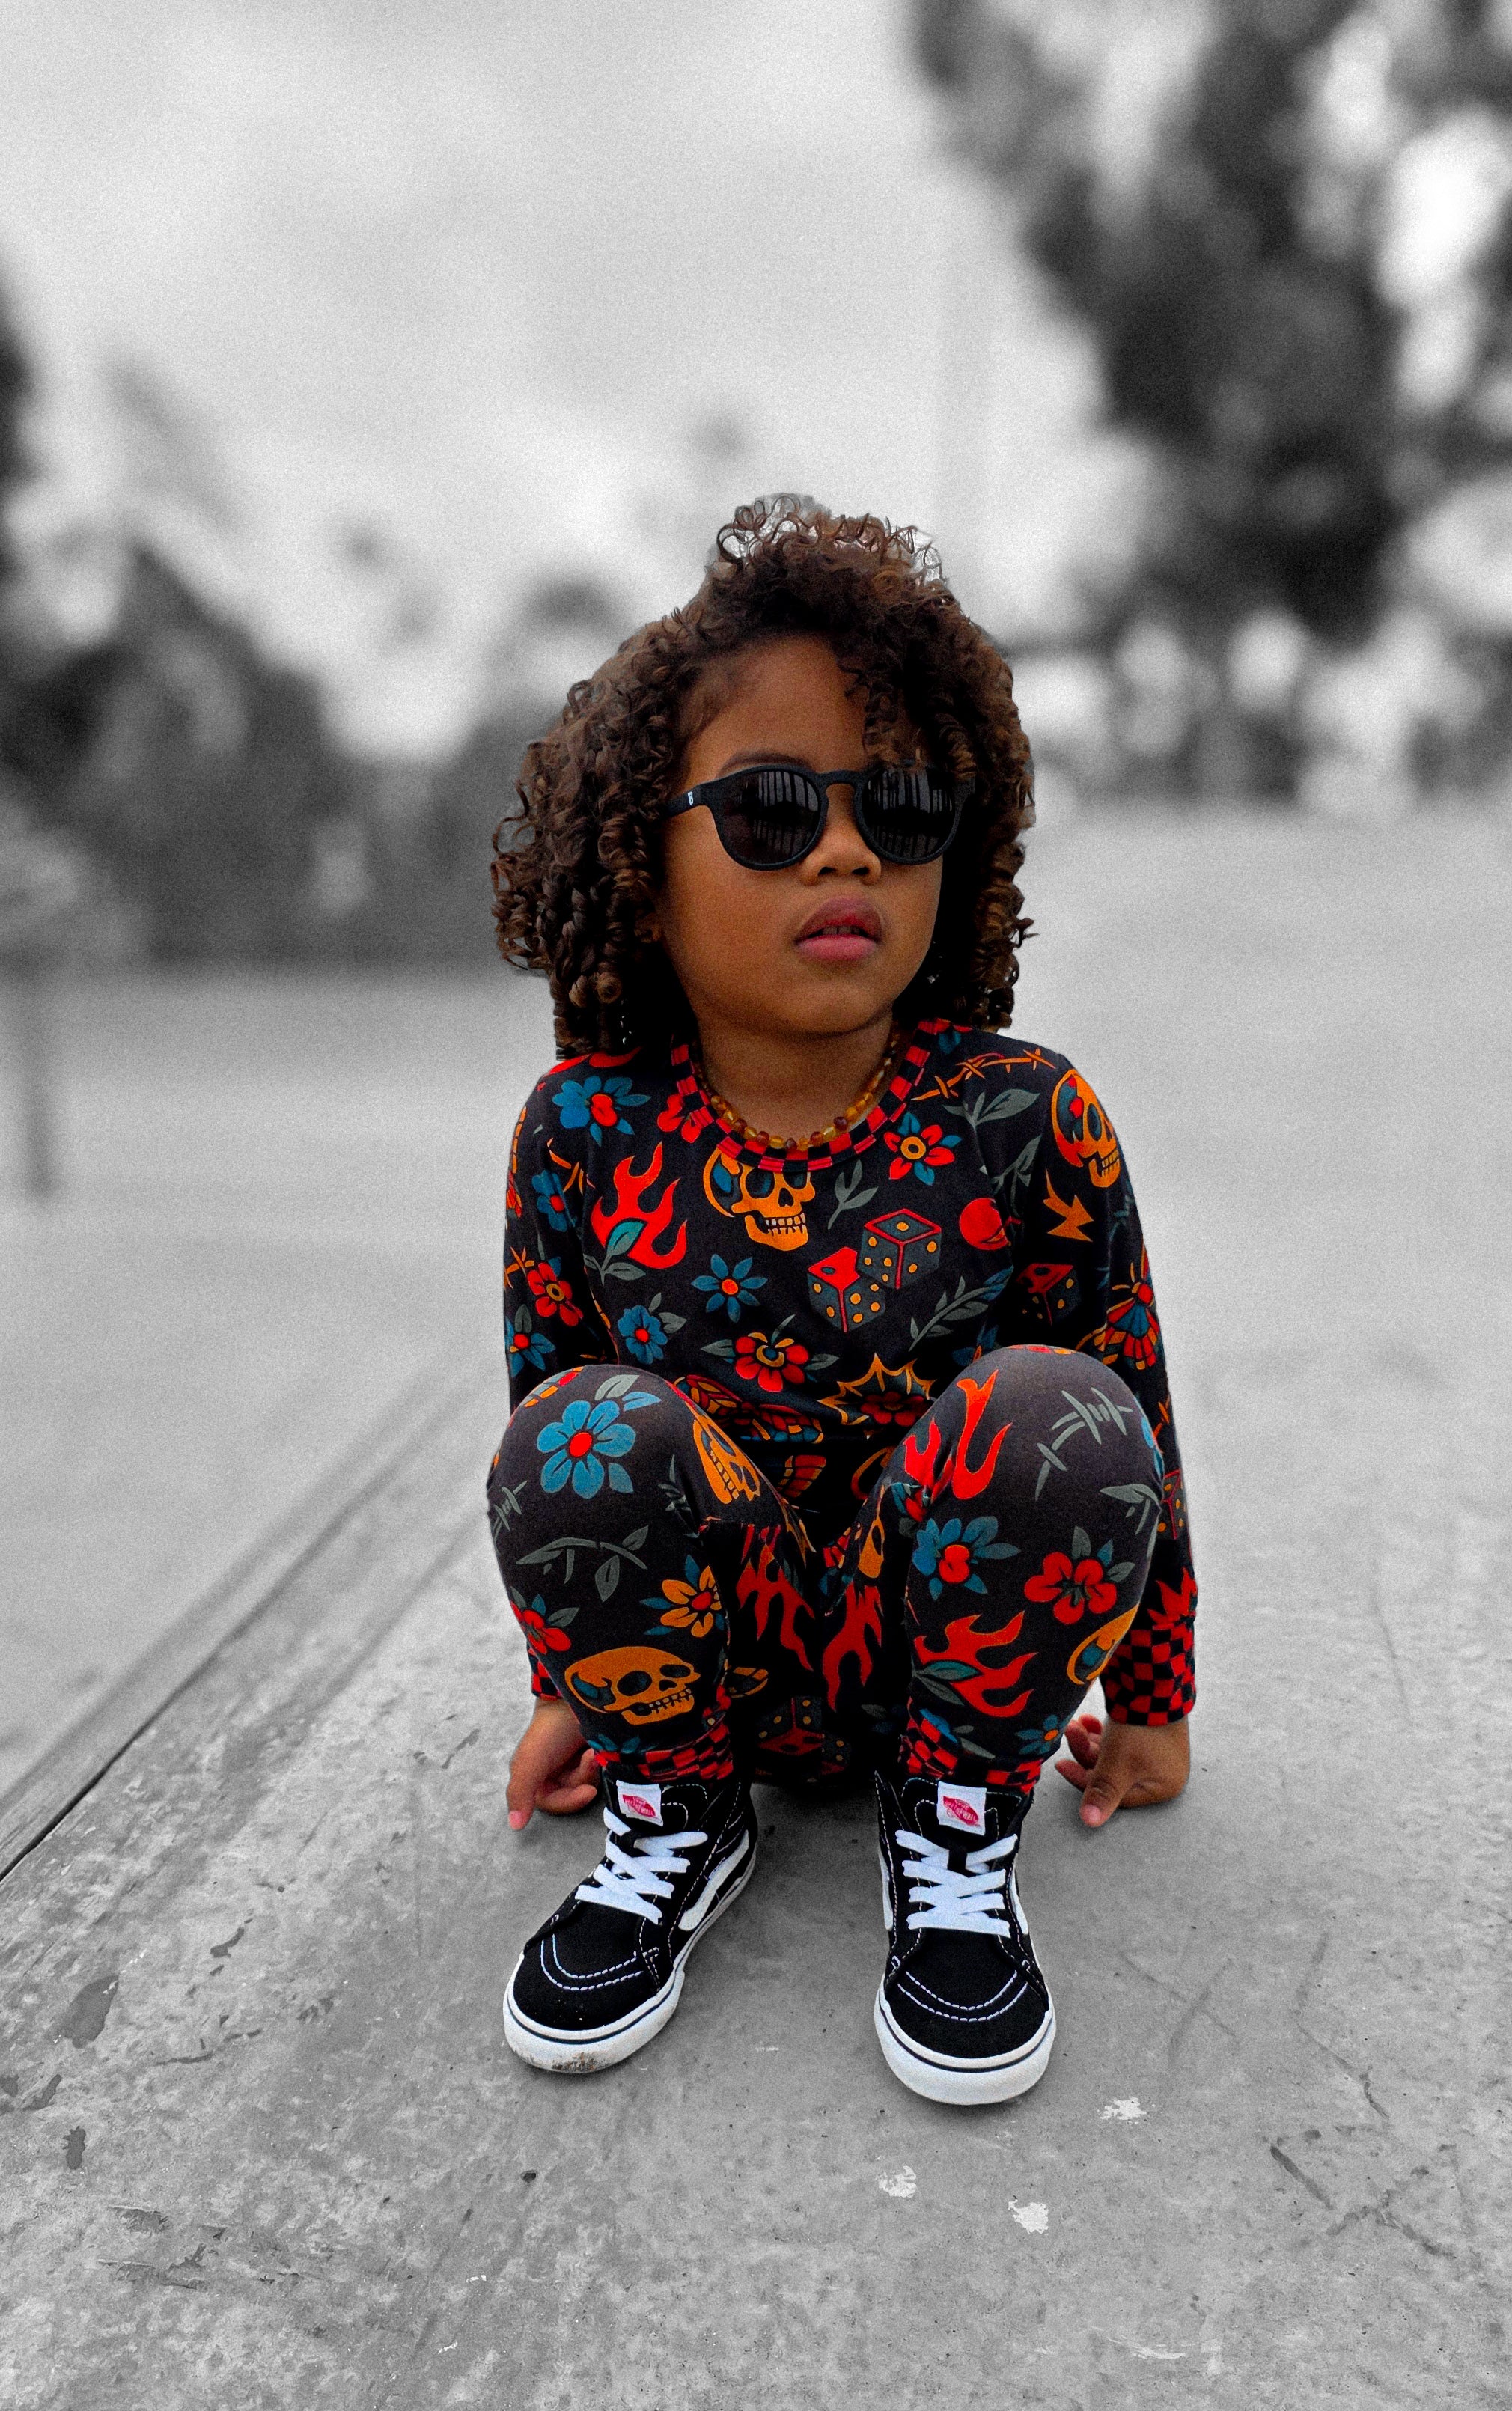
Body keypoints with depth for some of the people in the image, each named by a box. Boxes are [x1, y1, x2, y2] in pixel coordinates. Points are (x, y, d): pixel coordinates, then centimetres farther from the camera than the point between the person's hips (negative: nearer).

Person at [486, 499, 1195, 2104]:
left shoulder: (1026, 1119, -13)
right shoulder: (588, 1130, -10)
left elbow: (1139, 1427, -2)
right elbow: (536, 1404, 3)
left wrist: (1149, 1704, 7)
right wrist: (571, 1684, 11)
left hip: (947, 1644, 0)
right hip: (706, 1651, 1)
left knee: (1055, 1409, -30)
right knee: (589, 1433, -29)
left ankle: (954, 1835, -3)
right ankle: (675, 1820, 0)